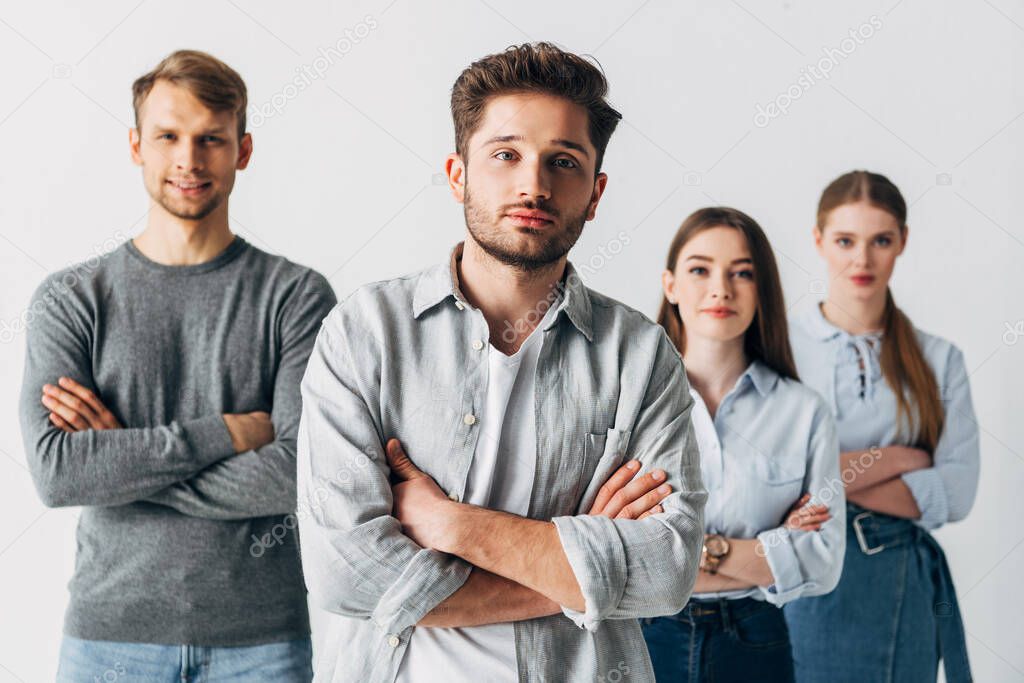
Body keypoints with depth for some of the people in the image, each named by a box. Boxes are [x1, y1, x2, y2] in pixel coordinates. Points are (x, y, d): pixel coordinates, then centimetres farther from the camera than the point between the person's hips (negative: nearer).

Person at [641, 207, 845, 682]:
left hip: (752, 644, 1)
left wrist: (708, 551, -14)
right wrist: (767, 552, -13)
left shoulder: (804, 411, -3)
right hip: (642, 638, 0)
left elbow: (822, 562, -7)